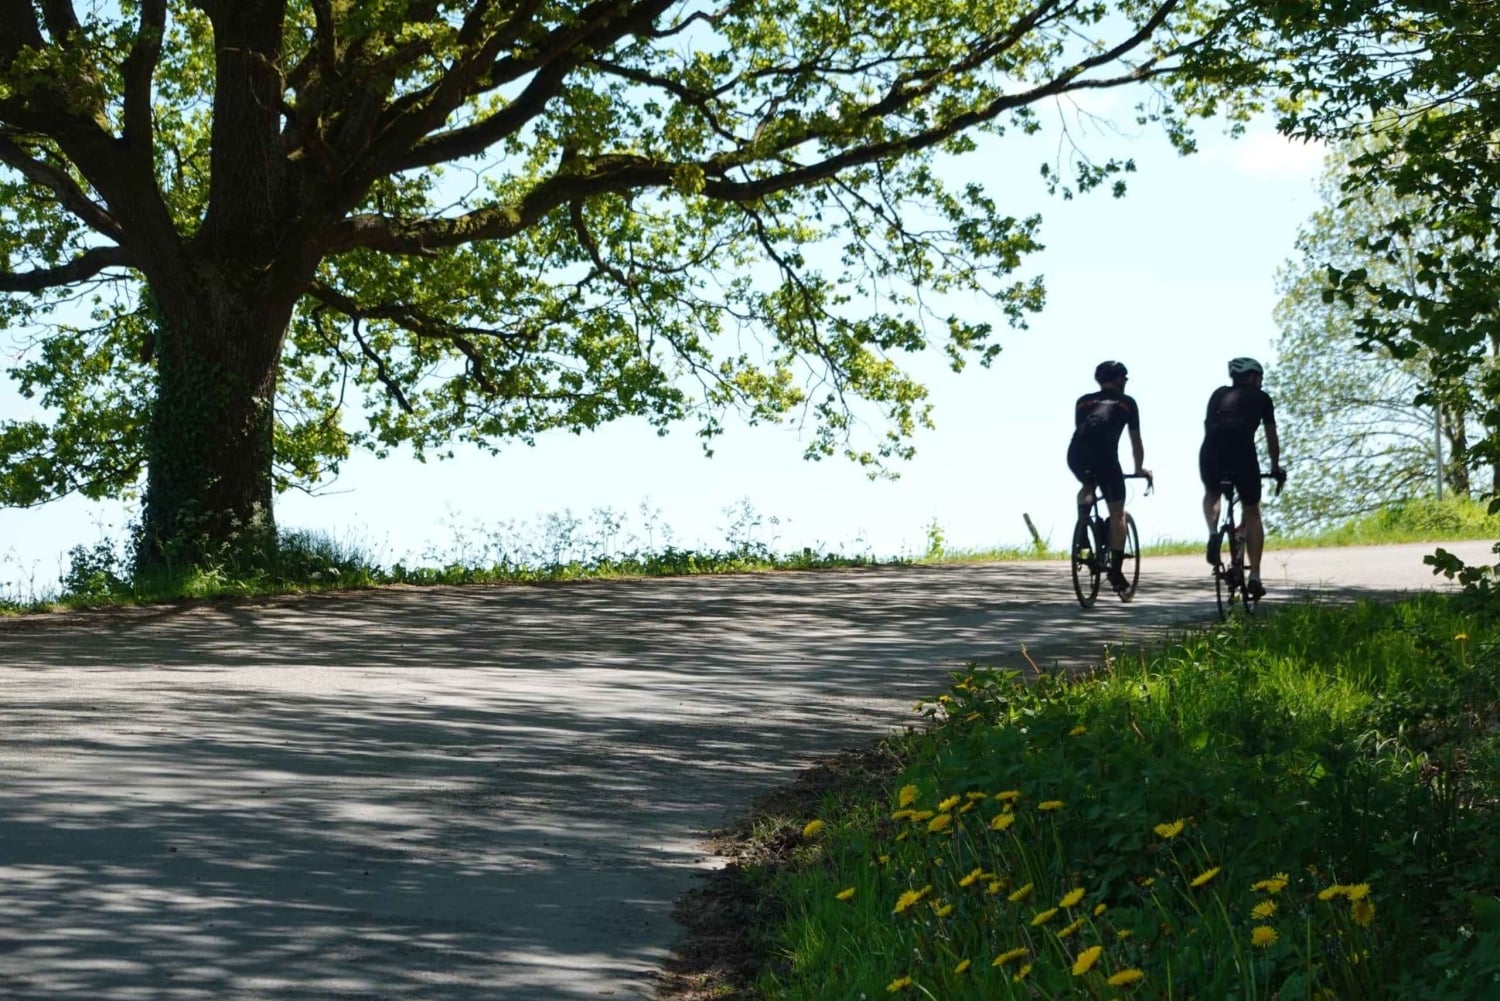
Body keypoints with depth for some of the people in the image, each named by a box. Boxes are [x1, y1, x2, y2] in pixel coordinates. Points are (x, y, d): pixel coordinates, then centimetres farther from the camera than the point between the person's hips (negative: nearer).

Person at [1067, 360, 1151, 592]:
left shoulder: (1083, 401, 29)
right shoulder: (1126, 403, 22)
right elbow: (1136, 441, 26)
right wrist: (1139, 469, 41)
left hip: (1076, 455, 3)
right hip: (1105, 456, -3)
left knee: (1087, 485, 36)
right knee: (1117, 513, 7)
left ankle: (1083, 517, 8)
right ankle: (1115, 571, 0)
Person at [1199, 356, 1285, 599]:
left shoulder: (1219, 394, 28)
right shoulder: (1261, 397, 23)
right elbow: (1271, 436, 29)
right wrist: (1275, 467, 42)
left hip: (1211, 451, 2)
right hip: (1243, 451, -2)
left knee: (1212, 494, 33)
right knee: (1251, 513, 14)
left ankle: (1213, 533, 3)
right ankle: (1254, 577, 6)